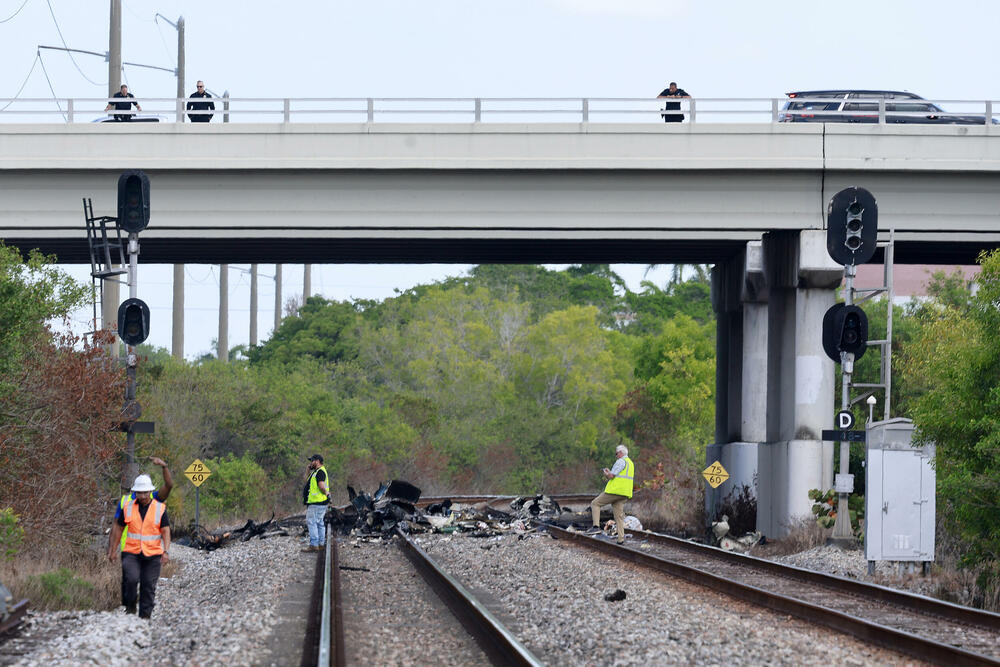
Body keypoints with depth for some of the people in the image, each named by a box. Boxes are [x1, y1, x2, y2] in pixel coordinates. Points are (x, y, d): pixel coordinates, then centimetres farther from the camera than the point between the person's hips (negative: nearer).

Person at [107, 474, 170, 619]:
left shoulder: (160, 509, 0)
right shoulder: (128, 507, 4)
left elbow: (166, 531, -3)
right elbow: (119, 528, 13)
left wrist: (166, 551, -16)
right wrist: (113, 550, 14)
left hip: (153, 554, 0)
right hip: (131, 553, 0)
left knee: (148, 586, -2)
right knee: (131, 579, -21)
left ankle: (145, 616, 7)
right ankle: (130, 607, -1)